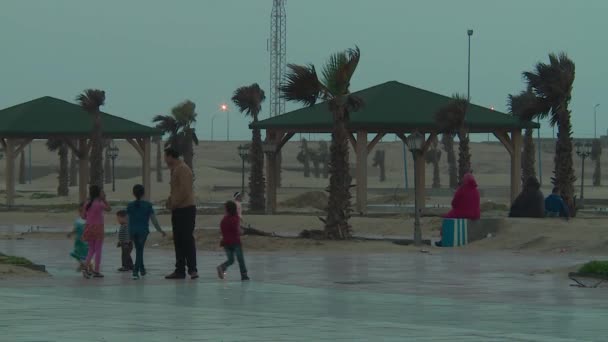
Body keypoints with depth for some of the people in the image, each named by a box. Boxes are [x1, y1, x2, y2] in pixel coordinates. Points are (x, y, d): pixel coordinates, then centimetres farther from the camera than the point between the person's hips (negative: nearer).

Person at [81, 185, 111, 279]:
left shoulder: (87, 205, 1)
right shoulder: (100, 204, -14)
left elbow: (84, 216, 8)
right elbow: (109, 208, 1)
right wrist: (104, 199, -1)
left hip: (89, 228, 5)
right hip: (98, 228, -5)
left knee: (91, 250, 15)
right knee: (98, 250, 4)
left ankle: (86, 267, -2)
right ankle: (96, 271, 5)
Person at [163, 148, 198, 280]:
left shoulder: (182, 169, -13)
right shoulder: (175, 170, 18)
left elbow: (185, 190, -21)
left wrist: (174, 204, -16)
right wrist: (170, 201, 10)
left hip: (186, 209, -10)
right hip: (178, 210, 10)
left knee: (187, 239, -10)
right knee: (178, 241, 10)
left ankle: (192, 269, -9)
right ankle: (180, 270, 13)